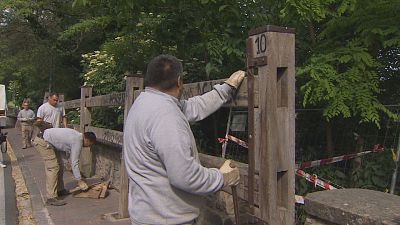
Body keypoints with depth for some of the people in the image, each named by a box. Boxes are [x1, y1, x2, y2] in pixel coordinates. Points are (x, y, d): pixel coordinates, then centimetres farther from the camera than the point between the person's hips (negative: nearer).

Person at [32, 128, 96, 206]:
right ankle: (51, 198, -13)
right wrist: (79, 180, -8)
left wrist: (79, 177, 21)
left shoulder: (77, 136, 10)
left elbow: (73, 159, 19)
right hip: (43, 141, -11)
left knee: (60, 166, 13)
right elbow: (74, 162, -17)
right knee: (53, 168, -14)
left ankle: (60, 190, 24)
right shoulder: (78, 141, -18)